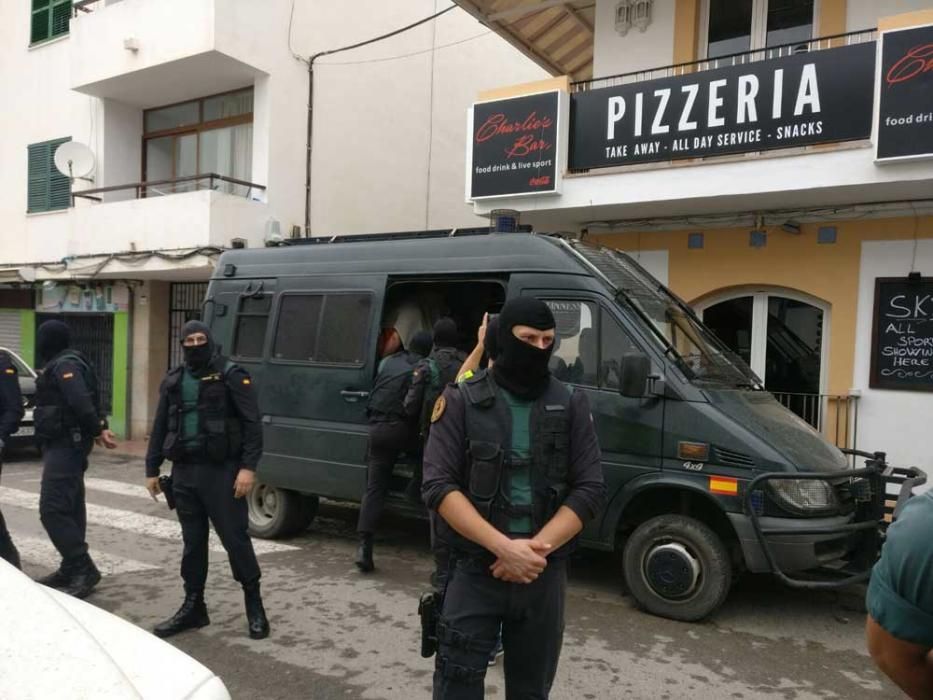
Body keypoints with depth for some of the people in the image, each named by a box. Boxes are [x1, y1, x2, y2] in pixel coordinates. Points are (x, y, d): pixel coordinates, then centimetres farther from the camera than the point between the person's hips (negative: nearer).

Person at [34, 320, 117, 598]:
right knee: (69, 507, 13)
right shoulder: (64, 364, 19)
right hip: (66, 444, 11)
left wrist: (97, 430, -22)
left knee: (52, 509, -14)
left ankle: (84, 569, -14)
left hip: (65, 445, -11)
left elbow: (80, 402, -26)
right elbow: (82, 403, 17)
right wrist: (97, 430, 9)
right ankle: (72, 569, 21)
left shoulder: (64, 365, -15)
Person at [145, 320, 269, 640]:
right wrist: (152, 469, 14)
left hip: (221, 471, -5)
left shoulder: (231, 375, -5)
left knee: (235, 538, -1)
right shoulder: (173, 381, 13)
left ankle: (254, 603, 14)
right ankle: (193, 606, 24)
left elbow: (252, 424, -10)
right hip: (184, 471, 5)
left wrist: (248, 467, -18)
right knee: (192, 541, 13)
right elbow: (160, 428, 19)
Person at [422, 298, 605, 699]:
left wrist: (538, 548, -15)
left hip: (545, 574, 2)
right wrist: (503, 547, -20)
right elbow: (438, 486, -11)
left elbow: (590, 490, -1)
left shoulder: (571, 406, 2)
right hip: (474, 568, -2)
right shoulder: (462, 401, -4)